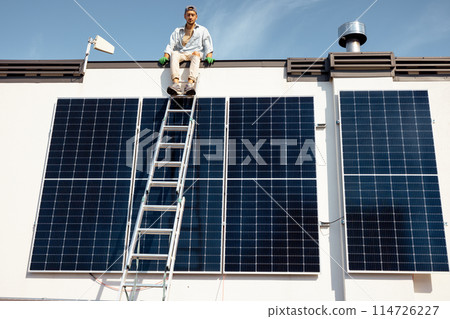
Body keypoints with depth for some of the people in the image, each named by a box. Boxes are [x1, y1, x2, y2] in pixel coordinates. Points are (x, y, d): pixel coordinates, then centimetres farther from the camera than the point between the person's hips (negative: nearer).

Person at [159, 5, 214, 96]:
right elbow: (170, 45, 13)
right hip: (181, 55, 1)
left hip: (195, 54, -1)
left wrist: (209, 57, -11)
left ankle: (190, 84, -58)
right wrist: (165, 57, -6)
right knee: (174, 54, -34)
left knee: (196, 53, -38)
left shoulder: (202, 30, 22)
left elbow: (208, 46, 10)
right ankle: (176, 84, -53)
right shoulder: (178, 31, 25)